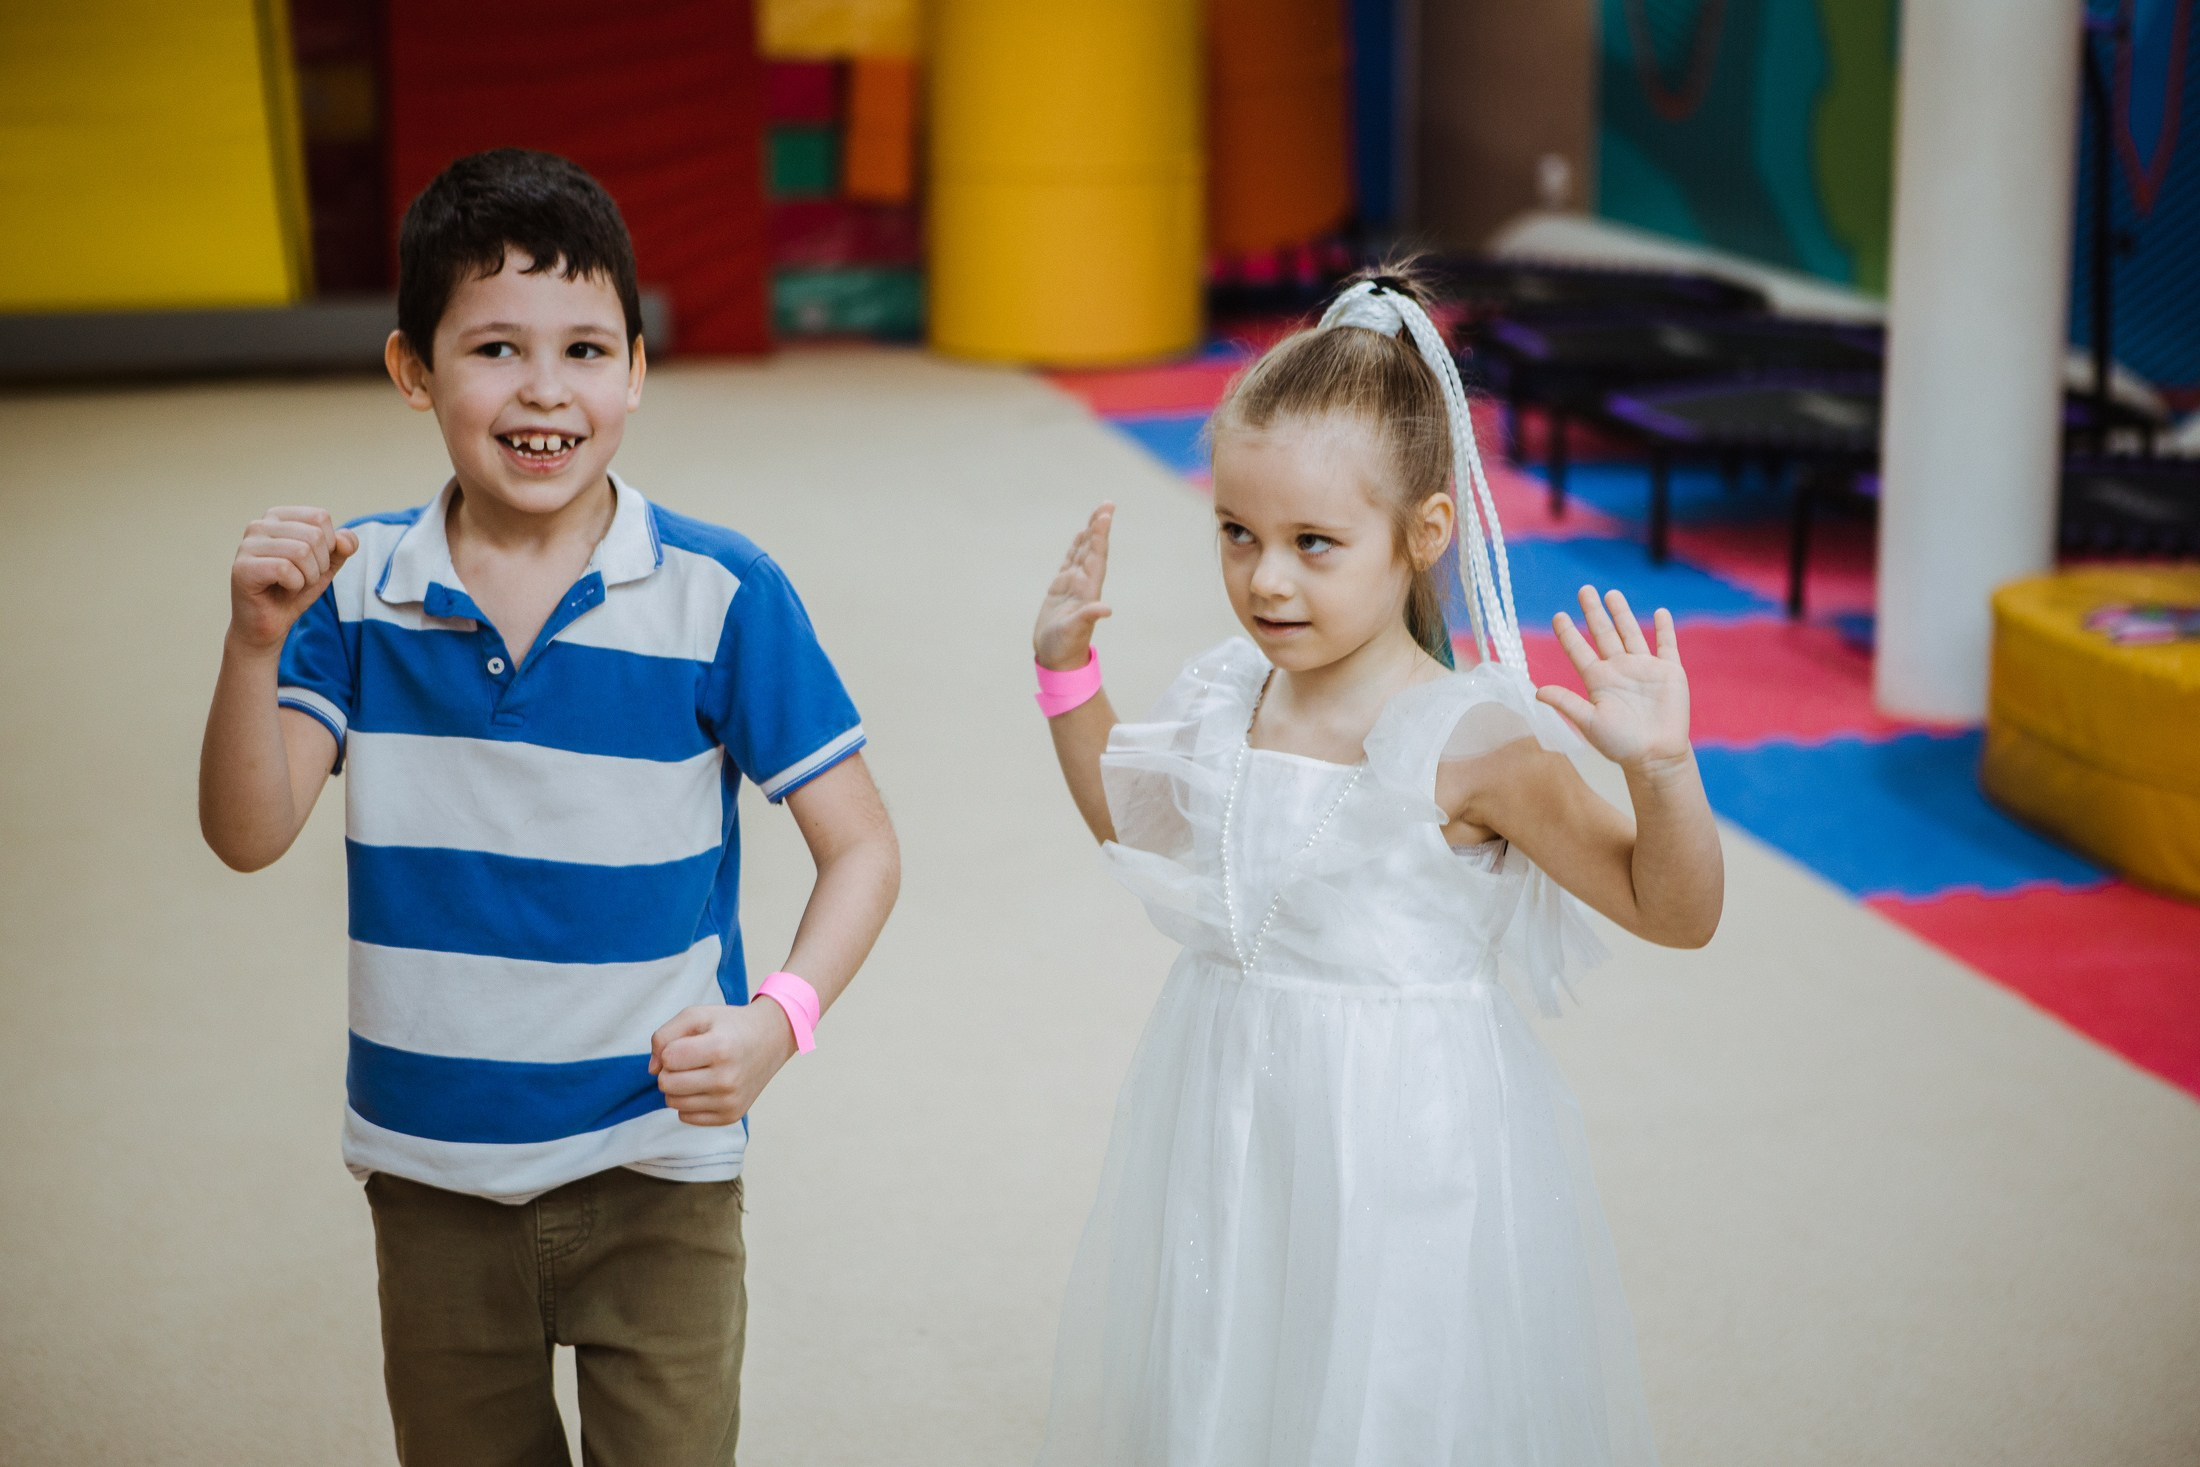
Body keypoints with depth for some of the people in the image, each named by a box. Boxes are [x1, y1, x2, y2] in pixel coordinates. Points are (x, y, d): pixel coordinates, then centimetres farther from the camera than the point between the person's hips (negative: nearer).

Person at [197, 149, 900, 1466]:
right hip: (432, 1172, 3)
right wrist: (257, 643, -27)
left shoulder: (722, 596, -13)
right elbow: (249, 837, -11)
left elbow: (863, 849, -8)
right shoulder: (360, 589, -5)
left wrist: (776, 1022, -25)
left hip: (654, 1168, -3)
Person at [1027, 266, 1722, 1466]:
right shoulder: (1224, 702, -3)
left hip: (1401, 1142, -5)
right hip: (1230, 1134, 6)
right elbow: (1134, 822, 20)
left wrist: (1660, 768, -31)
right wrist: (1067, 670, 12)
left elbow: (1675, 913, -15)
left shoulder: (1467, 745, -19)